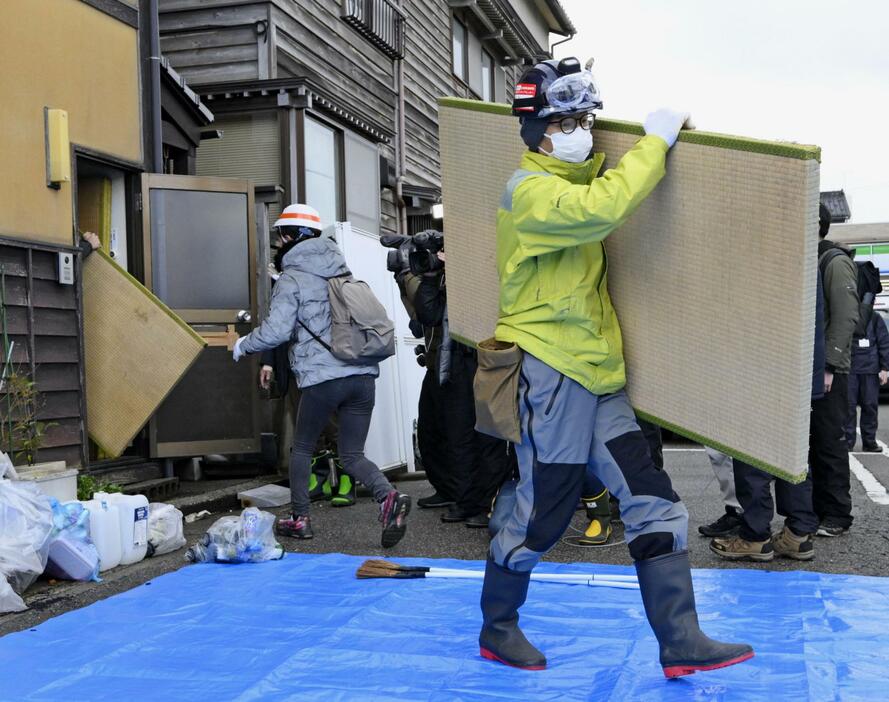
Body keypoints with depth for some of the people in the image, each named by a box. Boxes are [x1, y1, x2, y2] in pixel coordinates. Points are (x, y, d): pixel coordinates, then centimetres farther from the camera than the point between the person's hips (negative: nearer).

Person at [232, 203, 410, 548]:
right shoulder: (343, 271, 17)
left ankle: (299, 518, 22)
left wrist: (243, 345, 9)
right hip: (363, 375, 5)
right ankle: (389, 497, -16)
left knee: (302, 448, 17)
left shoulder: (291, 279, -3)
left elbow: (275, 331, -11)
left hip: (323, 377, -5)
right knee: (353, 455, 9)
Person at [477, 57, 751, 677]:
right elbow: (600, 208, -31)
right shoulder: (530, 190, -12)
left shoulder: (581, 179, 17)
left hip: (598, 377, 9)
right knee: (542, 516, 1)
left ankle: (681, 643, 7)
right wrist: (655, 142, -20)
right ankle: (496, 631, 24)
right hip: (552, 370, -9)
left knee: (655, 504, 2)